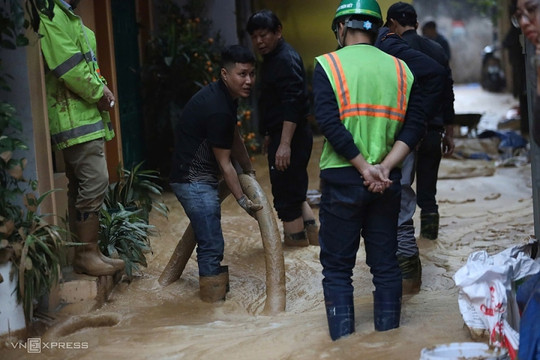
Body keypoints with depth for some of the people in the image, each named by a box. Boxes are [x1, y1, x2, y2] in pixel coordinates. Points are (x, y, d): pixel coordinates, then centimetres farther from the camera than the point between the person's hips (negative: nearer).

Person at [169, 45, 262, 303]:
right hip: (193, 179, -11)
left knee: (209, 240, 22)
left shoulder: (226, 97, 4)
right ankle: (215, 299, 1)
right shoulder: (218, 109, -26)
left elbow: (234, 137, 18)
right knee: (212, 244, -8)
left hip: (199, 177, 11)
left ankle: (217, 290, 36)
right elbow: (224, 163, -20)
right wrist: (243, 200, -14)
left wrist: (250, 172, 20)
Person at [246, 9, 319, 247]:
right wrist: (270, 135, 26)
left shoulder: (285, 59, -16)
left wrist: (285, 144, -29)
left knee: (286, 198, -3)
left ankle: (296, 242, 5)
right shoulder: (273, 58, 16)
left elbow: (292, 104, -25)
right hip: (281, 137, 11)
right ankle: (314, 239, 22)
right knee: (296, 194, 17)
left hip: (291, 138, -11)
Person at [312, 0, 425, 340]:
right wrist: (384, 168, -9)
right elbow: (415, 126, -2)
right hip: (387, 182, 3)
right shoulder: (400, 69, 6)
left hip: (341, 179, -3)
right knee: (386, 265, 12)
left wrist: (365, 168, -13)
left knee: (337, 268, 7)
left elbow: (329, 122, -16)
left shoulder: (327, 65, -4)